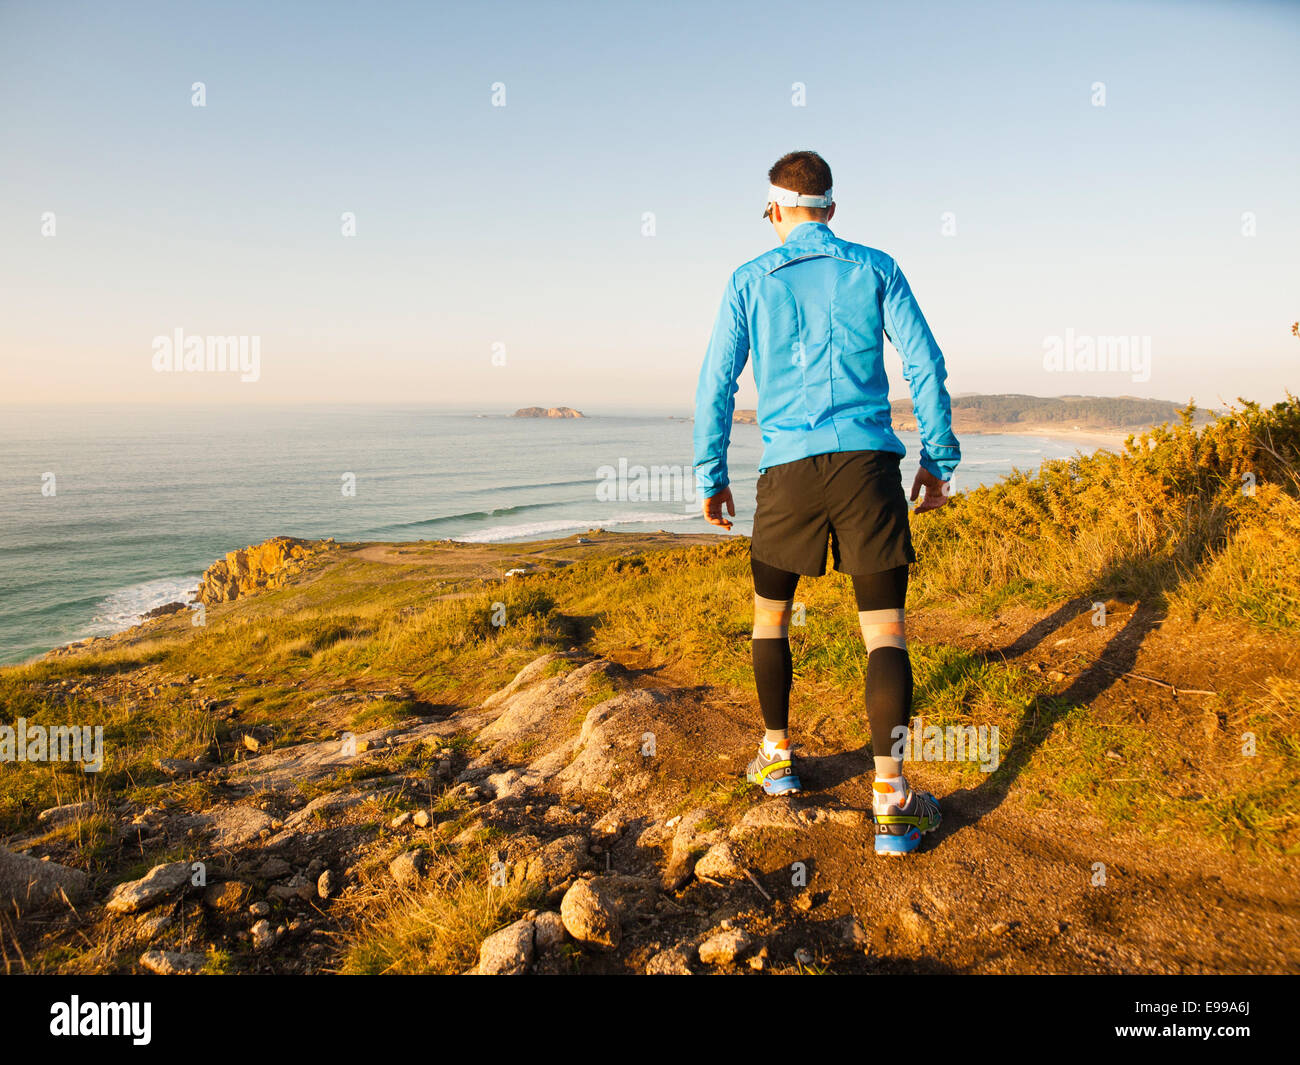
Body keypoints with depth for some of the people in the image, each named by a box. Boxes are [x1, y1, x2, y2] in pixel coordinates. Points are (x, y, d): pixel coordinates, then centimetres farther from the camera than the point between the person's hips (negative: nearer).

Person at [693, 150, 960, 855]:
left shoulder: (750, 281, 10)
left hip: (788, 467, 0)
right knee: (884, 630, 0)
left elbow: (716, 385, 6)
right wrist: (938, 459, 11)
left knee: (770, 613, 20)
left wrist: (710, 476, 13)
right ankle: (891, 800, -6)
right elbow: (925, 365, 5)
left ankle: (777, 757, 28)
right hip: (868, 461, 0)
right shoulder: (875, 269, 11)